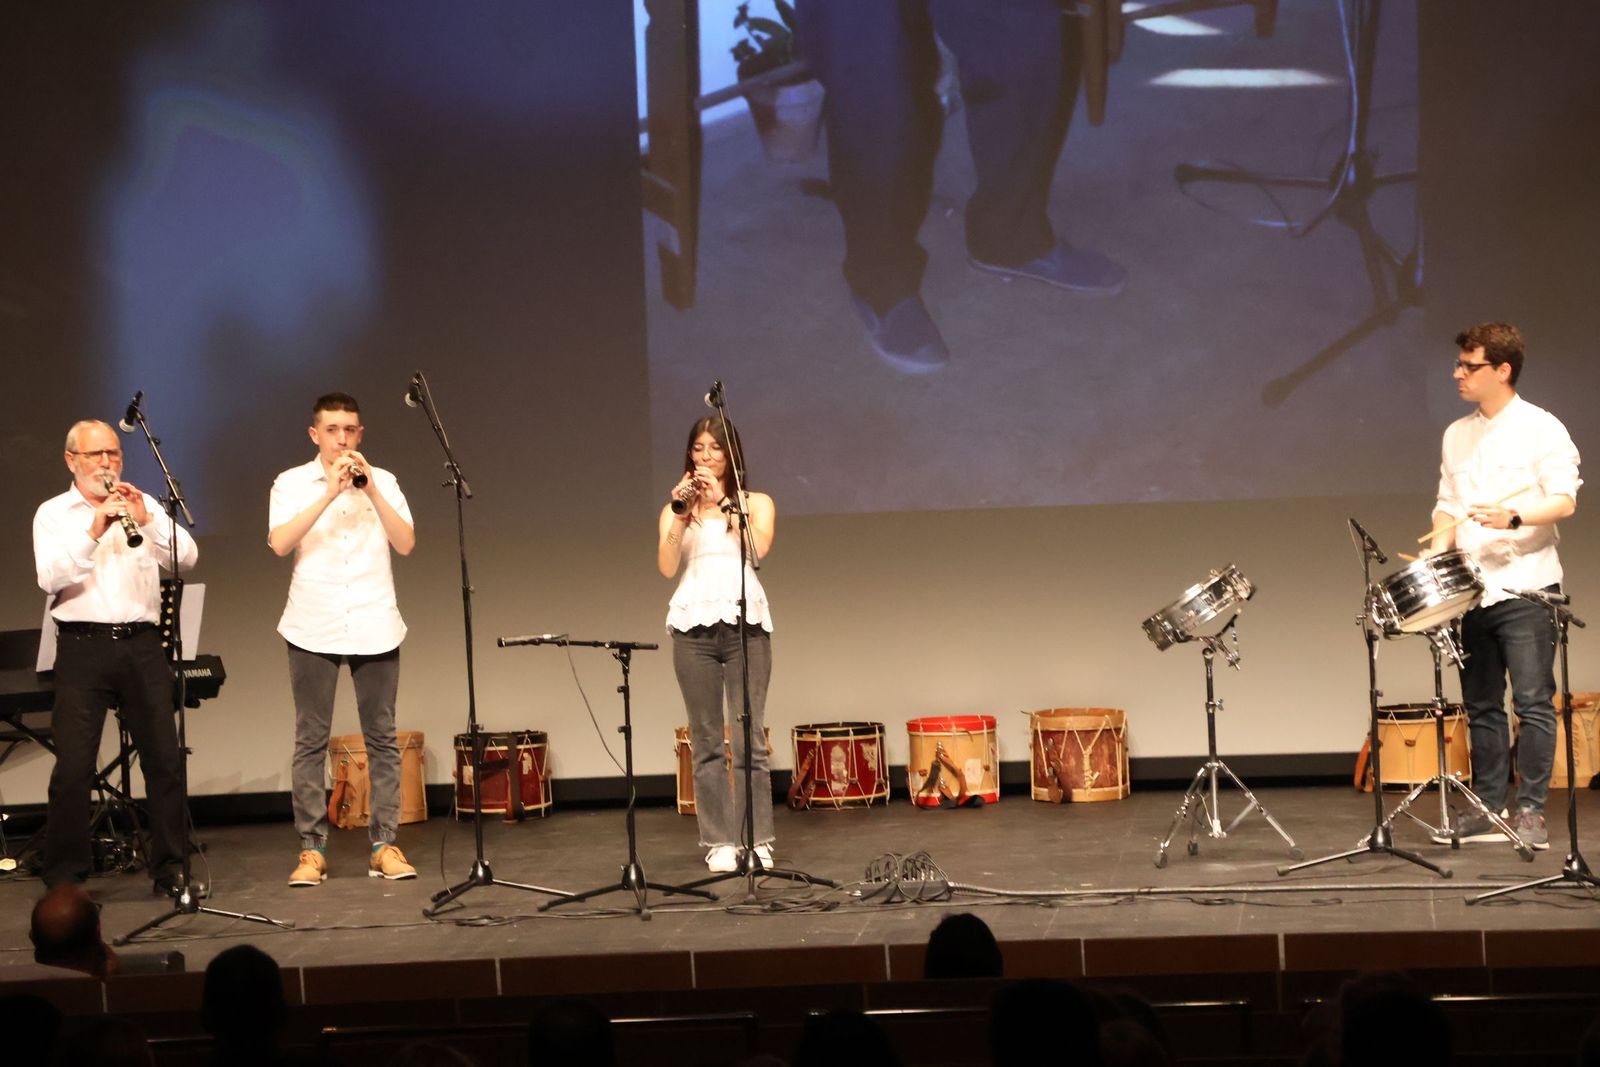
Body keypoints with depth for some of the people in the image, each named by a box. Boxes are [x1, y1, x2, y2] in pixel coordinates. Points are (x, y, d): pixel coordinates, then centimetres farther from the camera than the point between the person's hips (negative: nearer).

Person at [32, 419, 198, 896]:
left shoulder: (143, 504, 12)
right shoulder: (53, 513, 6)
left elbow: (187, 558, -1)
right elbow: (50, 578, -10)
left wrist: (146, 520, -15)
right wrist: (92, 534, -22)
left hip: (142, 644, 2)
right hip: (83, 646, -2)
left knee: (164, 759, 3)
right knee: (73, 766, -5)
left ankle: (170, 868, 13)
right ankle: (64, 876, 3)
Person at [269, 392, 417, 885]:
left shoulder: (382, 482, 9)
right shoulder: (292, 484, 4)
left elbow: (406, 544, -3)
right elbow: (280, 543, -12)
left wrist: (370, 491, -12)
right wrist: (329, 494, -18)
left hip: (374, 627, 1)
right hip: (313, 630, -1)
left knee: (382, 738, 2)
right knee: (310, 741, 0)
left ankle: (385, 844, 7)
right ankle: (311, 849, 4)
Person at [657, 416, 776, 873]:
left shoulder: (756, 503, 14)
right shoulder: (675, 510, 16)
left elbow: (759, 548, -6)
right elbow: (666, 566, 1)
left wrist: (723, 502, -7)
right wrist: (682, 514, -7)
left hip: (745, 621, -1)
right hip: (693, 623, 1)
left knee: (749, 735, -6)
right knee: (706, 739, -1)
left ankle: (757, 841, -3)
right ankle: (719, 843, 1)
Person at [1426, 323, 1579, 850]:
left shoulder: (1540, 429, -3)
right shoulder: (1457, 436, 15)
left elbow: (1564, 501, -10)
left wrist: (1513, 518, -27)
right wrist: (1440, 547, 0)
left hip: (1526, 588, -6)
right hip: (1472, 590, 6)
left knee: (1533, 702, -6)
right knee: (1481, 705, 9)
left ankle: (1530, 812, -3)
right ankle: (1488, 810, 14)